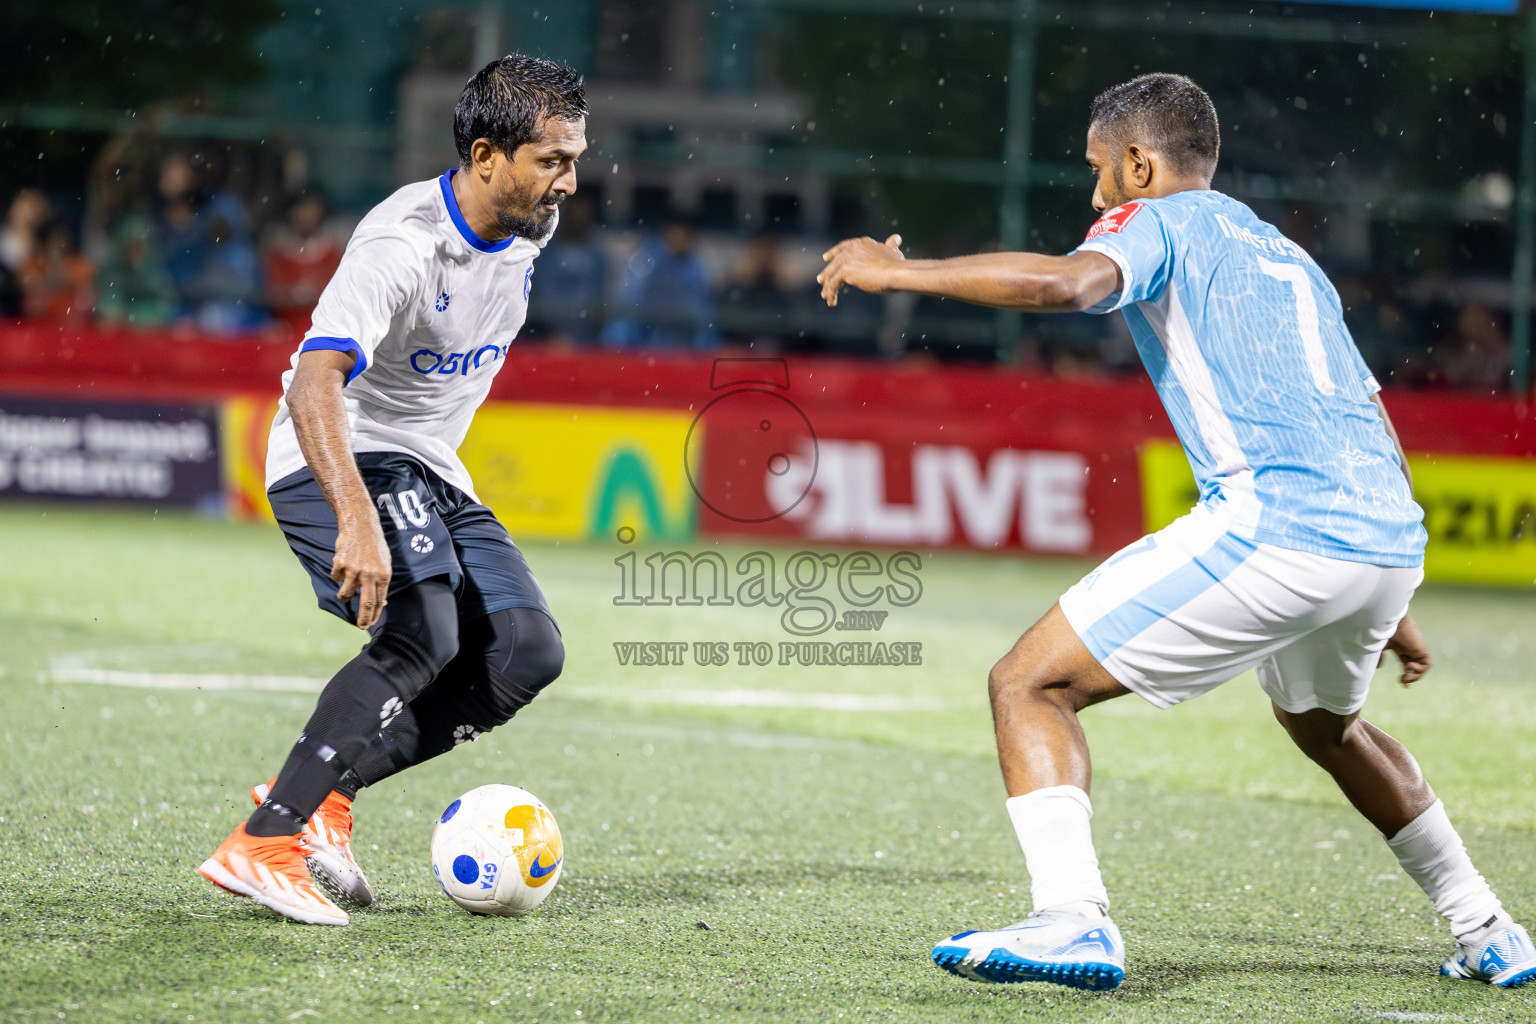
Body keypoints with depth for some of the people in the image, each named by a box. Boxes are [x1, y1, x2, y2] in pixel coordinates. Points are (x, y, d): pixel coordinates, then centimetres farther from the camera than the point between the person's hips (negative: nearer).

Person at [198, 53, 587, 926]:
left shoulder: (532, 225, 0)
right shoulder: (403, 245, -27)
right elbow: (314, 384, -40)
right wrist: (357, 520, -53)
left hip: (430, 469, 8)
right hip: (336, 460, -8)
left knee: (528, 654, -7)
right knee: (423, 637, -29)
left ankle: (324, 790, -3)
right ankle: (262, 846, -27)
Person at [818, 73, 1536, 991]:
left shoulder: (1157, 221, 7)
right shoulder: (1290, 258, 31)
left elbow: (1065, 283, -17)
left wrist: (896, 271, -7)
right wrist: (1387, 605, 39)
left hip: (1275, 525, -8)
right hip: (1392, 536, 8)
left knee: (1031, 683, -3)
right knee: (1323, 722, 37)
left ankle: (1074, 921, -22)